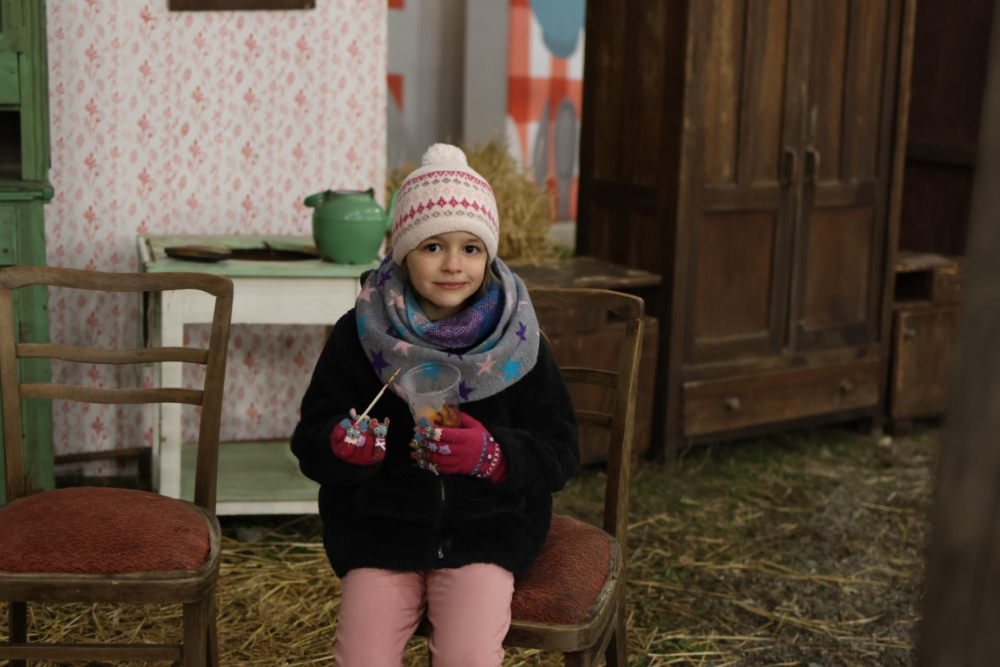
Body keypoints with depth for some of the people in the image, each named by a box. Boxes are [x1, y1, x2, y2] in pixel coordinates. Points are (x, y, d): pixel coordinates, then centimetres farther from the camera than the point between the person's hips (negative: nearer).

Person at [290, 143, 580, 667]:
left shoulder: (515, 340, -3)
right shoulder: (359, 334, -2)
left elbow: (560, 452, -2)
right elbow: (309, 442, 1)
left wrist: (492, 454, -21)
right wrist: (341, 446, -23)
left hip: (486, 529, 0)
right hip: (381, 526, 1)